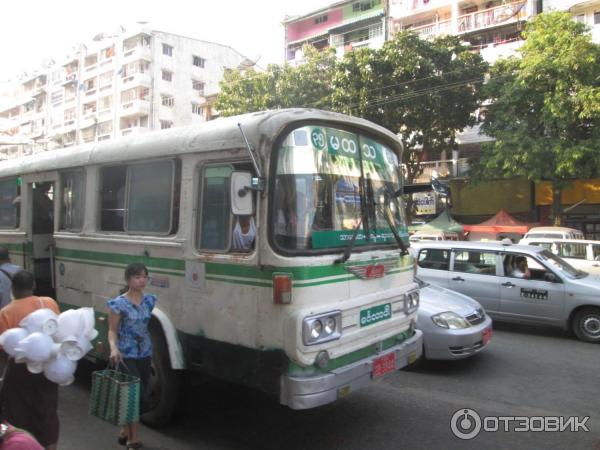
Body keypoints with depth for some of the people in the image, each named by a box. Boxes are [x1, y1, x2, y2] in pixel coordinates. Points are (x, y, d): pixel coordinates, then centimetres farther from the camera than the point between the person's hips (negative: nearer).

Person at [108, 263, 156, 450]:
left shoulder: (149, 300, 5)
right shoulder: (119, 303, -11)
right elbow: (112, 330, -9)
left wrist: (150, 346, 13)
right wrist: (114, 348, -26)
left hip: (145, 354, 6)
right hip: (127, 355, -6)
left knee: (141, 395, 12)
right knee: (136, 395, -10)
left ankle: (126, 432, 32)